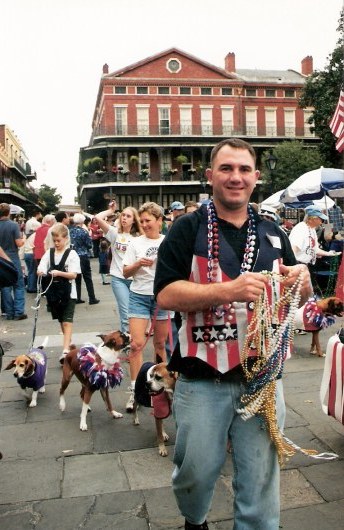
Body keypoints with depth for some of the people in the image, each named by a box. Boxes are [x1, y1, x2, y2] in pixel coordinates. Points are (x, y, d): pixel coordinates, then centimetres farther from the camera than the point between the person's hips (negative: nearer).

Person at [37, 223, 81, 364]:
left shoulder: (72, 254, -5)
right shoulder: (49, 253, 6)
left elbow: (73, 275, -12)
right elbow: (40, 270, -2)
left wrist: (59, 273, -27)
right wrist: (41, 272, -25)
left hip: (68, 293, -5)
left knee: (67, 322, -10)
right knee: (61, 321, 16)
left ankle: (65, 350, -17)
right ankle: (68, 342, 34)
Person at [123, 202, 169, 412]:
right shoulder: (136, 243, 3)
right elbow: (125, 272, 3)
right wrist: (138, 264, -15)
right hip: (139, 296, 0)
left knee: (160, 343, 10)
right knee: (136, 343, -8)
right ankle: (135, 390, -1)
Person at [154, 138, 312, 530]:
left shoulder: (272, 233, 9)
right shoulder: (188, 229, -4)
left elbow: (297, 296, 15)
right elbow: (166, 295, -15)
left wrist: (301, 281, -9)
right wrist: (229, 290, -27)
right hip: (202, 379, -2)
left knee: (261, 477, 13)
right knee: (195, 471, 15)